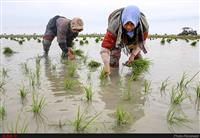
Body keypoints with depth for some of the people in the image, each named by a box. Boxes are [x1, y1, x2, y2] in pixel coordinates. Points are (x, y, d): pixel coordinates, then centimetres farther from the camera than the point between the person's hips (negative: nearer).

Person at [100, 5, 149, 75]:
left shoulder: (143, 26, -37)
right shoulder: (114, 26, -45)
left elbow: (141, 42, -17)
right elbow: (105, 47, -46)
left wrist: (133, 55, -28)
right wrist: (106, 65, -53)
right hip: (117, 36, -2)